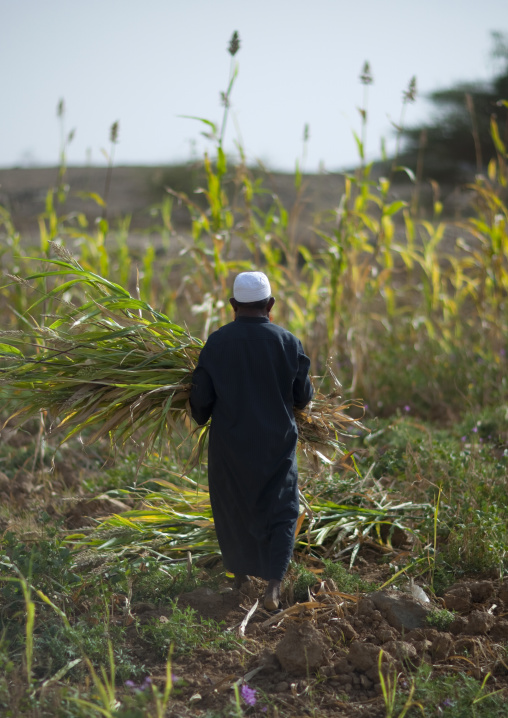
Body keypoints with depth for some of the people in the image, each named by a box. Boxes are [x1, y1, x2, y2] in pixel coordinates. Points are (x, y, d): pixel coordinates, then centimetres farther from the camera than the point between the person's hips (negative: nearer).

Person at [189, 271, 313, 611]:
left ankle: (241, 578, 33)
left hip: (229, 443, 1)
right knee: (281, 513, 9)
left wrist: (201, 418, 18)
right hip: (277, 443, -1)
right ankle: (273, 586, -6)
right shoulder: (288, 342, -9)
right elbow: (303, 396, -1)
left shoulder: (216, 342, -9)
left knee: (234, 510, 19)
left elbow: (201, 397, -4)